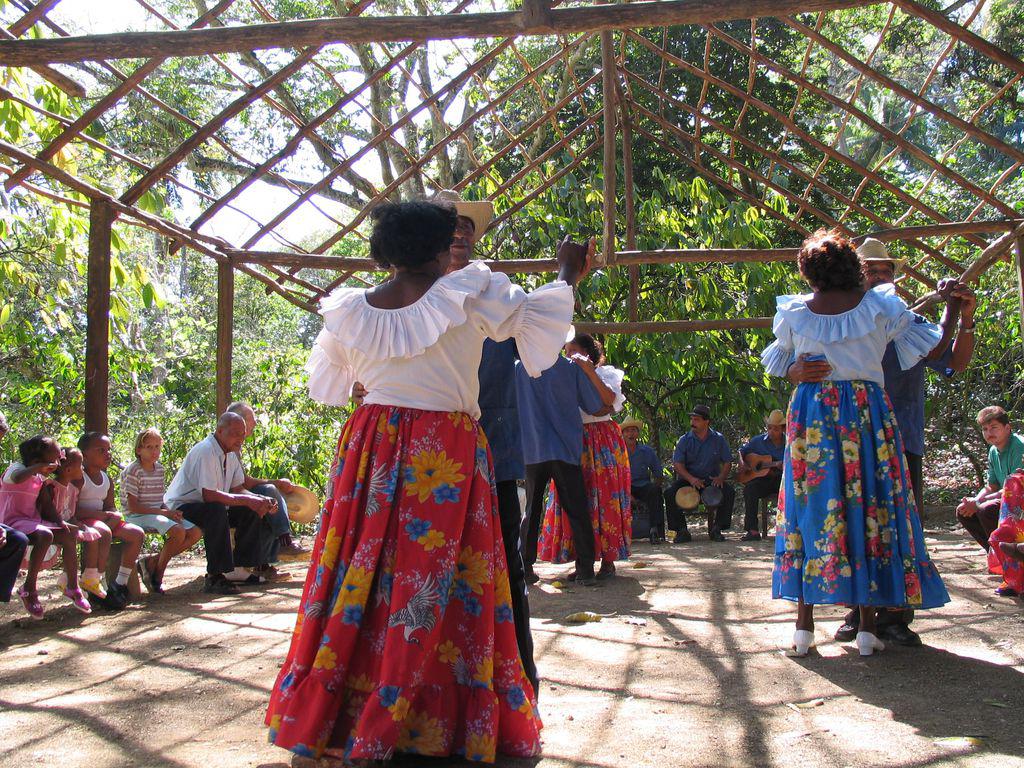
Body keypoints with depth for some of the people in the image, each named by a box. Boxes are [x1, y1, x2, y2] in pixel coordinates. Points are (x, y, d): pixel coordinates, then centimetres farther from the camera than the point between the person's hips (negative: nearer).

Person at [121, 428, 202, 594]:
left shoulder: (159, 468, 11)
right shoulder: (133, 471, -12)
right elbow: (133, 506, -16)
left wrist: (170, 511, -5)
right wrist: (164, 512, -18)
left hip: (158, 513, 8)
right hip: (138, 516, -8)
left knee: (196, 532, -9)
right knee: (178, 531, -30)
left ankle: (152, 561, -4)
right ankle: (158, 575, -9)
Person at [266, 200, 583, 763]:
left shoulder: (350, 310, 5)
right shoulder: (470, 296, -6)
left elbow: (325, 379, 20)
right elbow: (535, 313, 6)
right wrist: (568, 272, 23)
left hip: (372, 447, 4)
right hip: (446, 458, -4)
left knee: (361, 572, 10)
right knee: (431, 584, 2)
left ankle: (325, 712, 18)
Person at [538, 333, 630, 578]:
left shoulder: (604, 374, 1)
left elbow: (611, 402, -18)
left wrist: (590, 372, -24)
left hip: (602, 443, -5)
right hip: (574, 443, 5)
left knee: (604, 499, -5)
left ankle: (607, 560, 0)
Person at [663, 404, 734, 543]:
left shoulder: (718, 439, 3)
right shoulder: (685, 440, 1)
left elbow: (727, 462, 4)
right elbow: (677, 464, -8)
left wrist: (721, 477, -18)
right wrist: (691, 479, -26)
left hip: (712, 479, 0)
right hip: (688, 479, 0)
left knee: (729, 492, -27)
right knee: (669, 493, -27)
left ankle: (716, 528, -13)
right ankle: (682, 530, -16)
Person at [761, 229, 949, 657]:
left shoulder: (793, 314, -1)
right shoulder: (881, 305, -4)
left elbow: (778, 366, 14)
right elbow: (933, 348, 2)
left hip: (812, 415, 1)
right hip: (867, 413, -1)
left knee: (811, 509, 5)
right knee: (869, 508, 4)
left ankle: (804, 627, 5)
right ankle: (867, 628, 6)